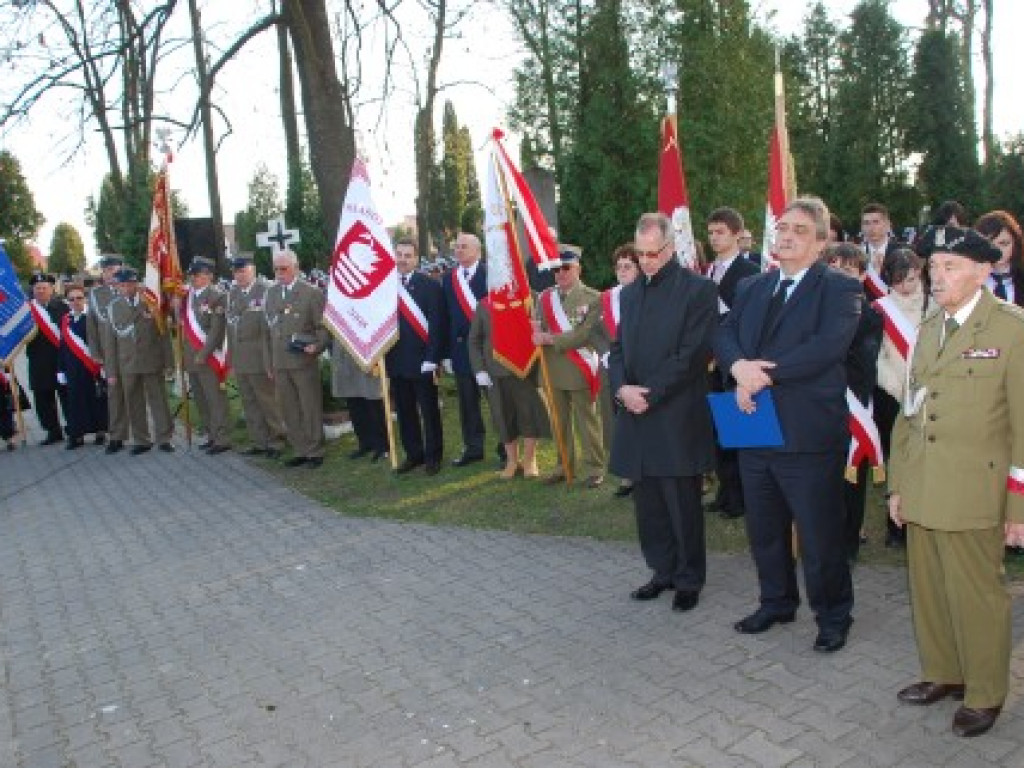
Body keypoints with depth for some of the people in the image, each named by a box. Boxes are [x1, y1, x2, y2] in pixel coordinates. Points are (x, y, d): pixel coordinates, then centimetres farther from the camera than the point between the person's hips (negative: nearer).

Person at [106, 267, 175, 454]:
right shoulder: (113, 307, 3)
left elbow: (163, 333, 0)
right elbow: (111, 339, 4)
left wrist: (168, 361, -2)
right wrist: (111, 371, 2)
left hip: (152, 362, -2)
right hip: (127, 364, 2)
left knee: (158, 401, 4)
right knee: (133, 404, 7)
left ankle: (164, 439, 13)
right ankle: (141, 441, 18)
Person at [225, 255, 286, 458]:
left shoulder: (265, 291, -8)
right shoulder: (232, 293, 14)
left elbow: (270, 325, -12)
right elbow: (229, 324, 17)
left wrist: (269, 359, -15)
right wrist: (231, 357, 13)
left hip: (259, 359, -7)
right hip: (239, 361, 7)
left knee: (268, 401, 1)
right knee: (249, 403, 11)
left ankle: (275, 441, 12)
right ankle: (258, 442, 20)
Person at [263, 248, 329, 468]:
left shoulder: (313, 293, -4)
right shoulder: (271, 293, 13)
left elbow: (323, 327, -4)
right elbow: (269, 327, 16)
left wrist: (316, 346, -22)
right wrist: (270, 361, 12)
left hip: (304, 361, -5)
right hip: (279, 363, 5)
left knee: (311, 408, 3)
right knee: (289, 410, 9)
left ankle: (315, 451, 14)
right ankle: (299, 450, 19)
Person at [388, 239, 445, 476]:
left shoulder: (430, 285, -4)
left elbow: (437, 324, -9)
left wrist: (432, 359, -14)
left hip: (422, 361, -4)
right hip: (396, 361, 4)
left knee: (429, 411, 6)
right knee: (404, 412, 11)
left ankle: (433, 455, 18)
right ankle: (413, 454, 24)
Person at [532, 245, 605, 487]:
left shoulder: (592, 298, -7)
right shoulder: (545, 297, 10)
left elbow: (585, 334, -16)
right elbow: (537, 331, 6)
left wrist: (551, 339, -19)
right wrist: (537, 334, -18)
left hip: (579, 371, -5)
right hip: (553, 371, 5)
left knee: (587, 421, 4)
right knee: (560, 422, 13)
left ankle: (595, 468, 14)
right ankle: (565, 465, 25)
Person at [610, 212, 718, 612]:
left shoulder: (698, 289, -5)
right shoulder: (630, 292, 15)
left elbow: (694, 353, -12)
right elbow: (617, 348, 14)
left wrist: (650, 393, -15)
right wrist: (621, 387, -5)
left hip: (677, 418, -6)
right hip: (637, 416, 6)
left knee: (683, 506, 3)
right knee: (648, 504, 13)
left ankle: (689, 579, 20)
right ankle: (663, 571, 29)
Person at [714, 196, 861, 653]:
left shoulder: (840, 288, -5)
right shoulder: (751, 288, 15)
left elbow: (828, 346, -20)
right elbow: (724, 334, 4)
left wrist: (764, 375, -20)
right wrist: (739, 367, -18)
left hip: (808, 435, -6)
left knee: (820, 534, 6)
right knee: (764, 529, 18)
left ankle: (833, 616, 27)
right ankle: (777, 602, 38)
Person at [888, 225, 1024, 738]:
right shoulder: (929, 329, 13)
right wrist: (897, 483, 12)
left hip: (972, 492, -6)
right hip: (920, 489, 6)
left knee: (976, 596, 5)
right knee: (927, 590, 15)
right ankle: (942, 674, 35)